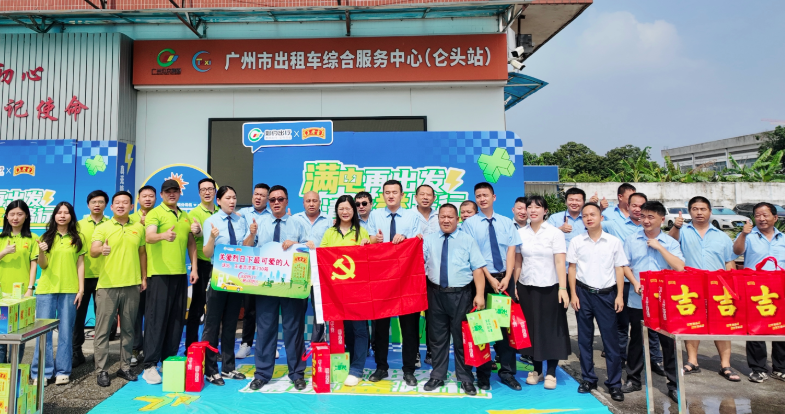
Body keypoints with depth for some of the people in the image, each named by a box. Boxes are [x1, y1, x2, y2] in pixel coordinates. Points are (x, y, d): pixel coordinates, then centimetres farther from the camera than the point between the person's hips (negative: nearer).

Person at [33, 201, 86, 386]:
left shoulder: (78, 238, 6)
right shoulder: (46, 237, 8)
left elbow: (80, 264, 4)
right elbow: (43, 265, 4)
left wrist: (81, 289, -3)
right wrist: (41, 252, -16)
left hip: (69, 290, -1)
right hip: (46, 289, 1)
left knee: (66, 331, 3)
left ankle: (63, 371, 11)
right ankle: (41, 372, 12)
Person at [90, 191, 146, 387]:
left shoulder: (138, 228, 8)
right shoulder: (102, 228, 0)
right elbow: (92, 251, -14)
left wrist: (144, 277, 12)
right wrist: (101, 249, -37)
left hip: (132, 285, 2)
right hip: (107, 285, -2)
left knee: (128, 329, 10)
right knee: (103, 329, 2)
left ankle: (125, 367, 21)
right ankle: (102, 370, 12)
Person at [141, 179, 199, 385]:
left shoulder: (185, 217, 14)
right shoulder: (154, 213, -4)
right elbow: (149, 237, -22)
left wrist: (194, 268, 6)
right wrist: (163, 235, -45)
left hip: (180, 274, 6)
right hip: (159, 273, -6)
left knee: (176, 320, 10)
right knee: (156, 319, -3)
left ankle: (169, 360, 22)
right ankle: (150, 365, 6)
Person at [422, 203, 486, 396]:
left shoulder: (468, 240, 0)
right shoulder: (429, 240, 7)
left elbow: (477, 269, -5)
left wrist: (479, 295, -13)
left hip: (461, 295, -2)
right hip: (436, 294, 2)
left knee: (461, 337, 8)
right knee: (437, 337, 12)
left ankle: (466, 379, 23)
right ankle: (437, 377, 26)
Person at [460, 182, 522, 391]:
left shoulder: (507, 222, 8)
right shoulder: (469, 223, -1)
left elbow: (511, 251, 1)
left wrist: (507, 278, -12)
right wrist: (490, 279, -13)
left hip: (505, 279, 3)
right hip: (483, 279, -2)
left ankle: (507, 372, 20)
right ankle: (483, 374, 17)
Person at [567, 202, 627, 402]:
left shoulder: (614, 241, 1)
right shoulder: (576, 242, 3)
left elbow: (619, 269, 3)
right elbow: (572, 269, 5)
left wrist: (620, 295, -3)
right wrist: (573, 294, -1)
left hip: (606, 294, -1)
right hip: (584, 293, 1)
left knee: (611, 338, 2)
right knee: (585, 338, 8)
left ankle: (614, 383, 14)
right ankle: (588, 378, 21)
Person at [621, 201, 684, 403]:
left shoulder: (670, 242, 1)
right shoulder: (632, 240, 2)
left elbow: (680, 268, -12)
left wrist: (660, 247, -13)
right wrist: (635, 284, -10)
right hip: (637, 300, 1)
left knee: (668, 341, 5)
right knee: (636, 340, 12)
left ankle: (674, 384, 19)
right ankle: (633, 379, 26)